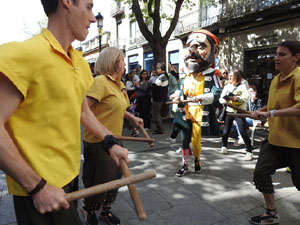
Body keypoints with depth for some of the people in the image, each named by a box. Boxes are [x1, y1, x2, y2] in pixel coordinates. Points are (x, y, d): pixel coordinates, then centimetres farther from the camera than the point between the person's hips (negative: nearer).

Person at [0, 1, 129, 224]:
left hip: (70, 174, 8)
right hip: (39, 189, -7)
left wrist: (112, 144, 8)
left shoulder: (81, 62, 5)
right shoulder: (22, 53, -20)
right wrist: (37, 187, -20)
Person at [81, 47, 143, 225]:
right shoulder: (101, 81, -18)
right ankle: (88, 209, 38)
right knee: (100, 180, 8)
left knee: (115, 176, 18)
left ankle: (106, 209, 42)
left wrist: (133, 118, 17)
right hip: (98, 141, -8)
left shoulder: (119, 84, 9)